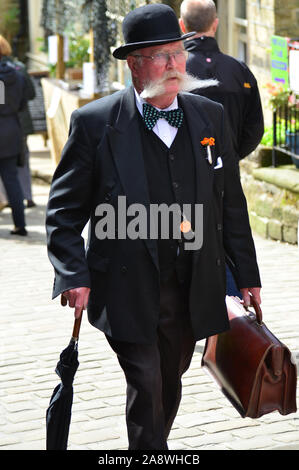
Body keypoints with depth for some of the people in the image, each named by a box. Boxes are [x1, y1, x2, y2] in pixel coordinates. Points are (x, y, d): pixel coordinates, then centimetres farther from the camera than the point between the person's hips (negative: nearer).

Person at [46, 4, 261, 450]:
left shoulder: (210, 116, 6)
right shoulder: (95, 123, -7)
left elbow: (231, 202, 12)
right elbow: (64, 209, -4)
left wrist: (247, 273, 12)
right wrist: (73, 276, -15)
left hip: (191, 291, 4)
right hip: (127, 292, -4)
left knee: (170, 383, 17)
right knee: (147, 385, -8)